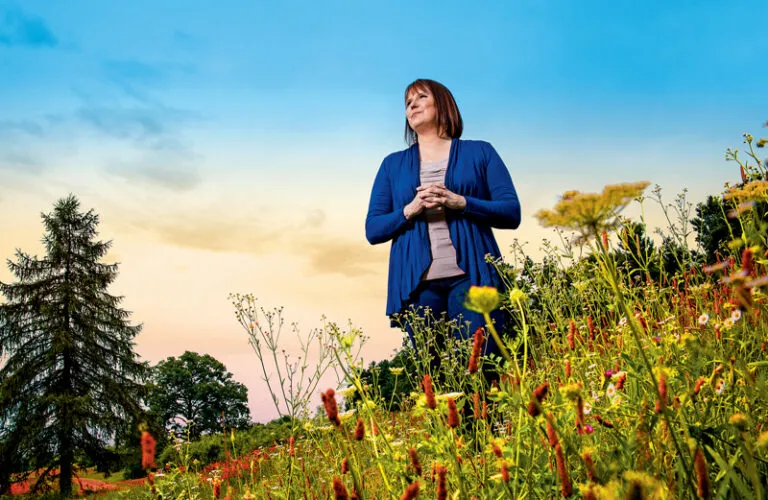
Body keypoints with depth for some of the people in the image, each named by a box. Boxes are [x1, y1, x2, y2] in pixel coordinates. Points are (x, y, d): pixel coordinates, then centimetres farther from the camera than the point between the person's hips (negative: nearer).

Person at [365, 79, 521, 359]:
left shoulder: (480, 153, 12)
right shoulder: (393, 164, 17)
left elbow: (512, 213, 3)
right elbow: (372, 230, 11)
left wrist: (460, 203, -11)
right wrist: (409, 210, -7)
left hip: (471, 277, -1)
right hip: (416, 283, 2)